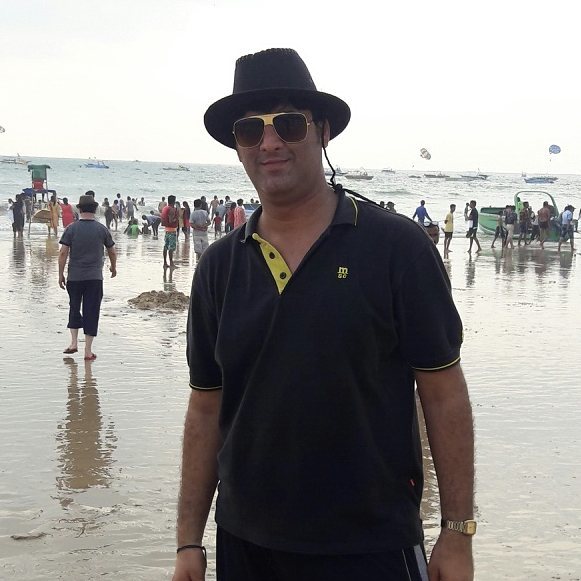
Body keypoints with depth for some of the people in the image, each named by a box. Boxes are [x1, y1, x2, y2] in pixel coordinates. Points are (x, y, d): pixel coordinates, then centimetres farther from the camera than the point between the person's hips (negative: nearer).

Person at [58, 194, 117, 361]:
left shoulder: (71, 228, -4)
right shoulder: (102, 229, -1)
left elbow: (63, 253, -6)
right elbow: (112, 252, 9)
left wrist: (61, 274, 4)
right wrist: (113, 267, 27)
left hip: (74, 277, 0)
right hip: (95, 278, 0)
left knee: (74, 308, 19)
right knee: (91, 312, 3)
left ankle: (74, 343, 11)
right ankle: (88, 351, 5)